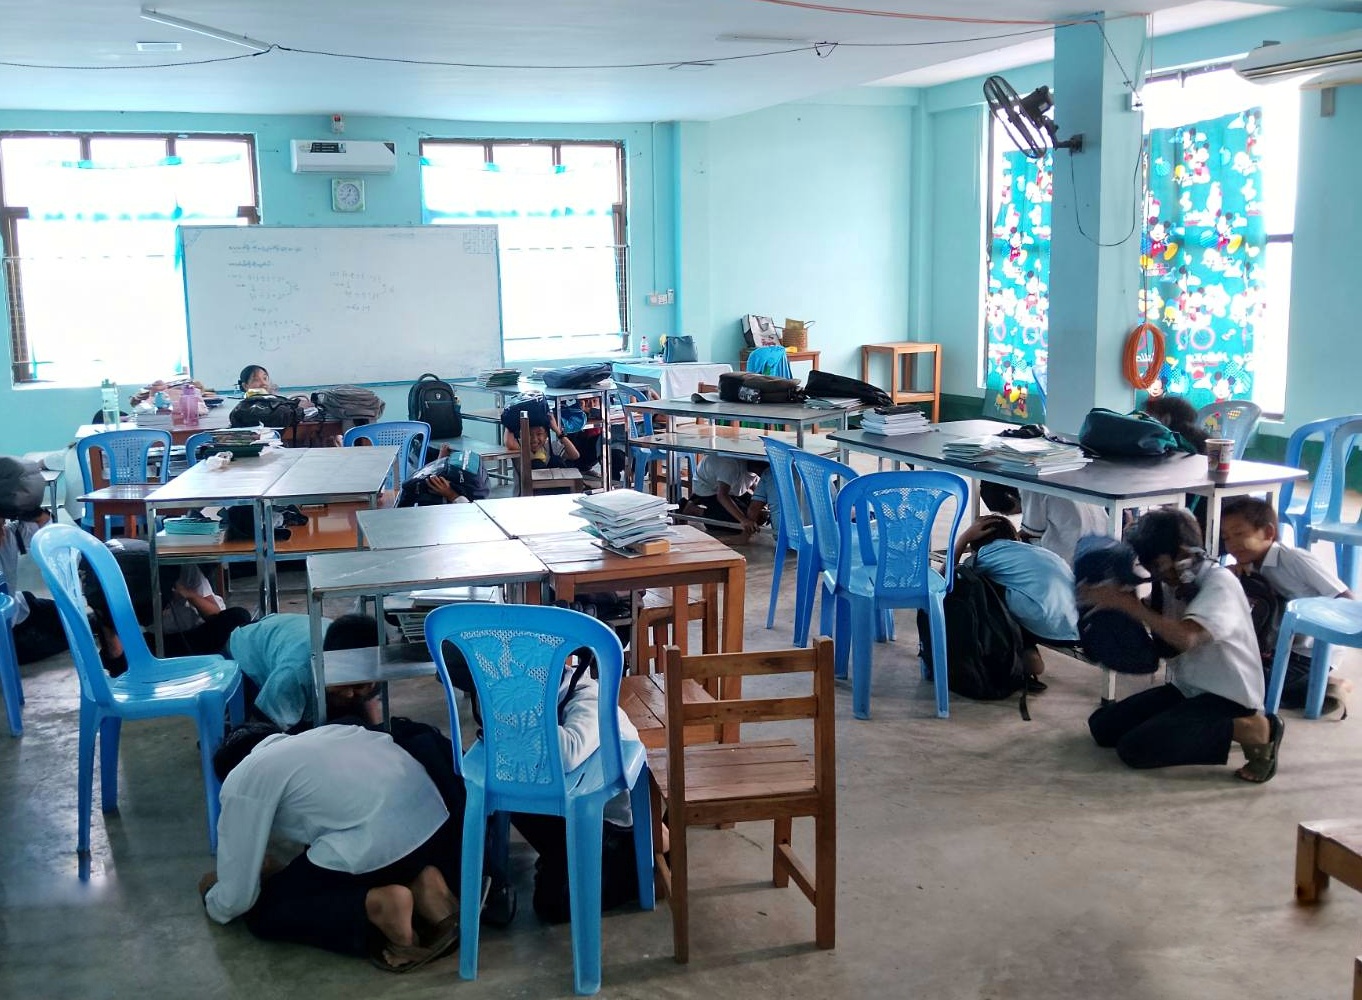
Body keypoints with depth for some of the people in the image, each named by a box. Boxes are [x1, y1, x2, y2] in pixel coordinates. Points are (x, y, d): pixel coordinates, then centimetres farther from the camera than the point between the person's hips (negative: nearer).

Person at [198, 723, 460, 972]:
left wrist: (212, 898, 36)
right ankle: (421, 888, 8)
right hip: (436, 822, 7)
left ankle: (377, 907, -7)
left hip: (377, 847, -7)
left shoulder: (241, 780, 9)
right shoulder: (315, 737, 29)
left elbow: (239, 897, 12)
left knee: (264, 913, 16)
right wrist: (280, 872, 52)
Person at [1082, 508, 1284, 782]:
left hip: (1227, 698, -8)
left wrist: (1127, 604, -27)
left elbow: (1185, 637, -34)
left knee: (1135, 748, -21)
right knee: (1102, 726, 0)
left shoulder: (1220, 582, -19)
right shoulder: (1174, 582, 5)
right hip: (1185, 689, 8)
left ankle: (1252, 729, -10)